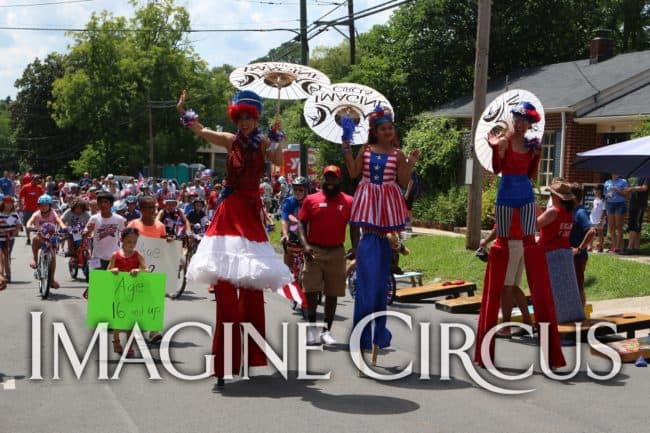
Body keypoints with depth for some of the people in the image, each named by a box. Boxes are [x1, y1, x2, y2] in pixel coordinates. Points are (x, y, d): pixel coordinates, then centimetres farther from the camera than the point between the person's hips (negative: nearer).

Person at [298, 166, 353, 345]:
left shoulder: (348, 202, 5)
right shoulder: (311, 199, 3)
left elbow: (354, 227, 9)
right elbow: (302, 223, 2)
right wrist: (305, 245, -12)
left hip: (336, 253, 1)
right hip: (314, 251, -1)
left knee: (333, 293, 6)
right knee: (311, 290, -7)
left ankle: (326, 331, 15)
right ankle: (312, 326, 8)